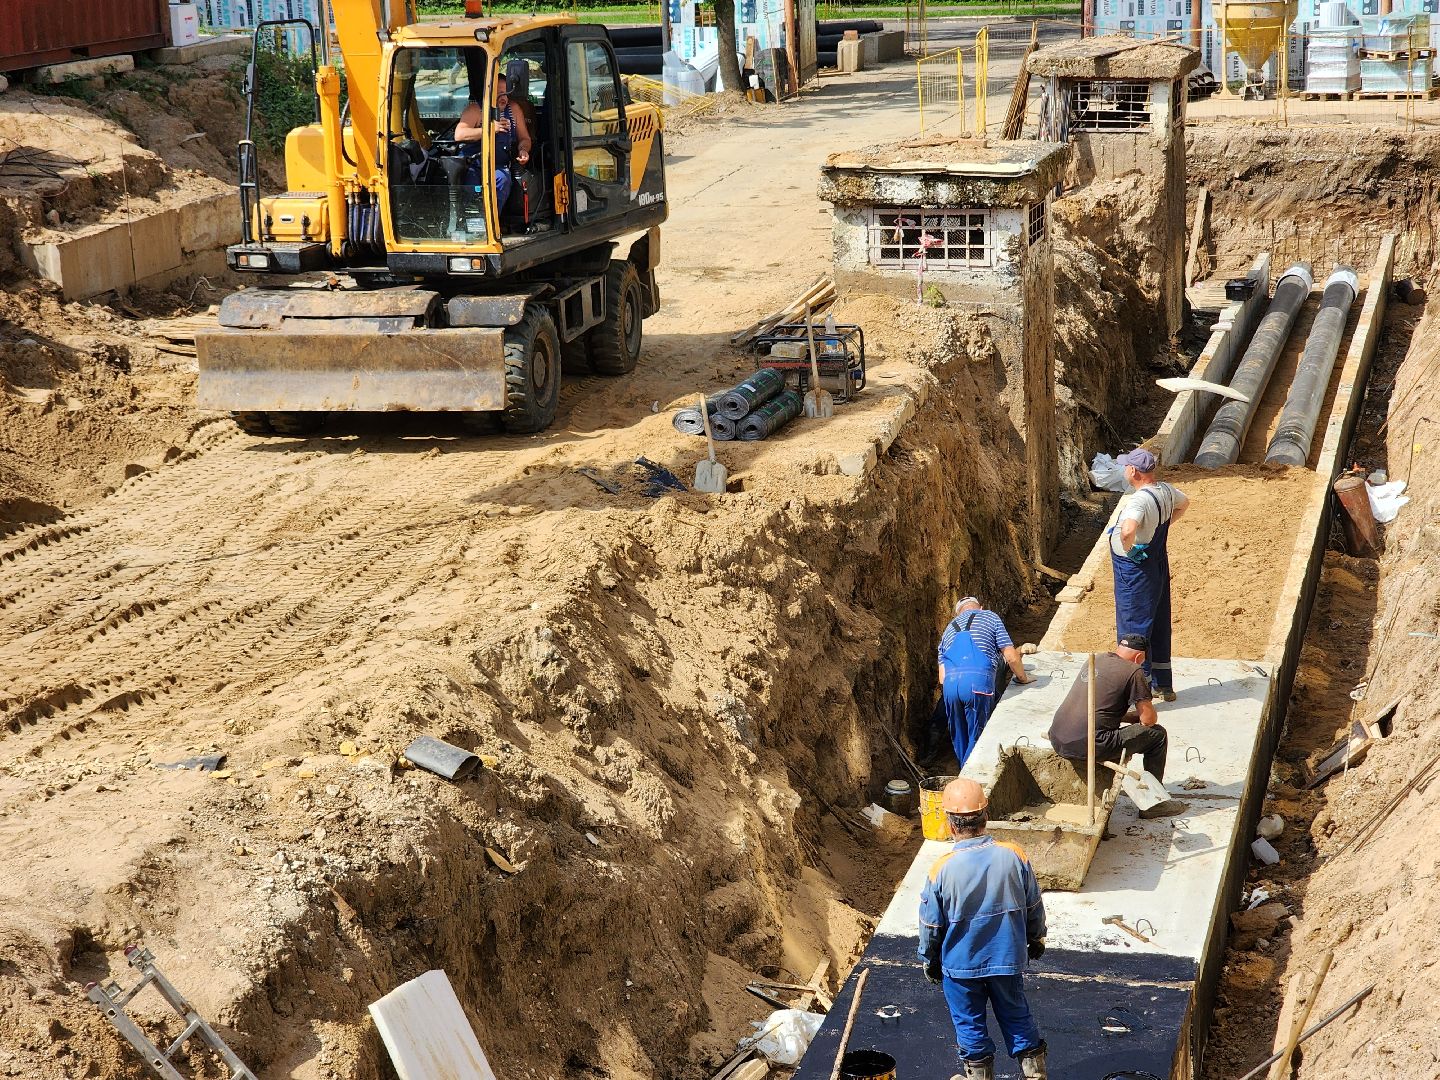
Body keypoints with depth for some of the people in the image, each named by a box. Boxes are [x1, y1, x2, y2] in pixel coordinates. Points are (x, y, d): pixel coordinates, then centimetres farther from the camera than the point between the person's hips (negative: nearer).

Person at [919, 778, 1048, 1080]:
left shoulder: (942, 869, -21)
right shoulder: (1014, 856, -15)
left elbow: (931, 925, -10)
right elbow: (1034, 906, -1)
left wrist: (929, 960, 8)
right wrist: (1036, 938, 18)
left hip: (961, 964, -2)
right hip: (1008, 957, 2)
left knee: (970, 1024, 16)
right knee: (1017, 1016, 20)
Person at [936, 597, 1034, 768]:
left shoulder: (949, 629, 31)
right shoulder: (990, 617, 20)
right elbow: (1011, 657, 10)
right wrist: (1023, 677, 27)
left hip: (950, 684, 4)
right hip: (978, 682, -4)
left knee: (959, 739, 19)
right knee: (977, 739, 6)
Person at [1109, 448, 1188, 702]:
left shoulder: (1140, 500, -28)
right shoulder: (1165, 490, 0)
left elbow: (1127, 530, -47)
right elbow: (1184, 503, 23)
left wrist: (1128, 549, -26)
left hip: (1135, 570, -9)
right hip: (1159, 565, 9)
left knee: (1134, 632, 0)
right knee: (1159, 627, 20)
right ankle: (1163, 685, 34)